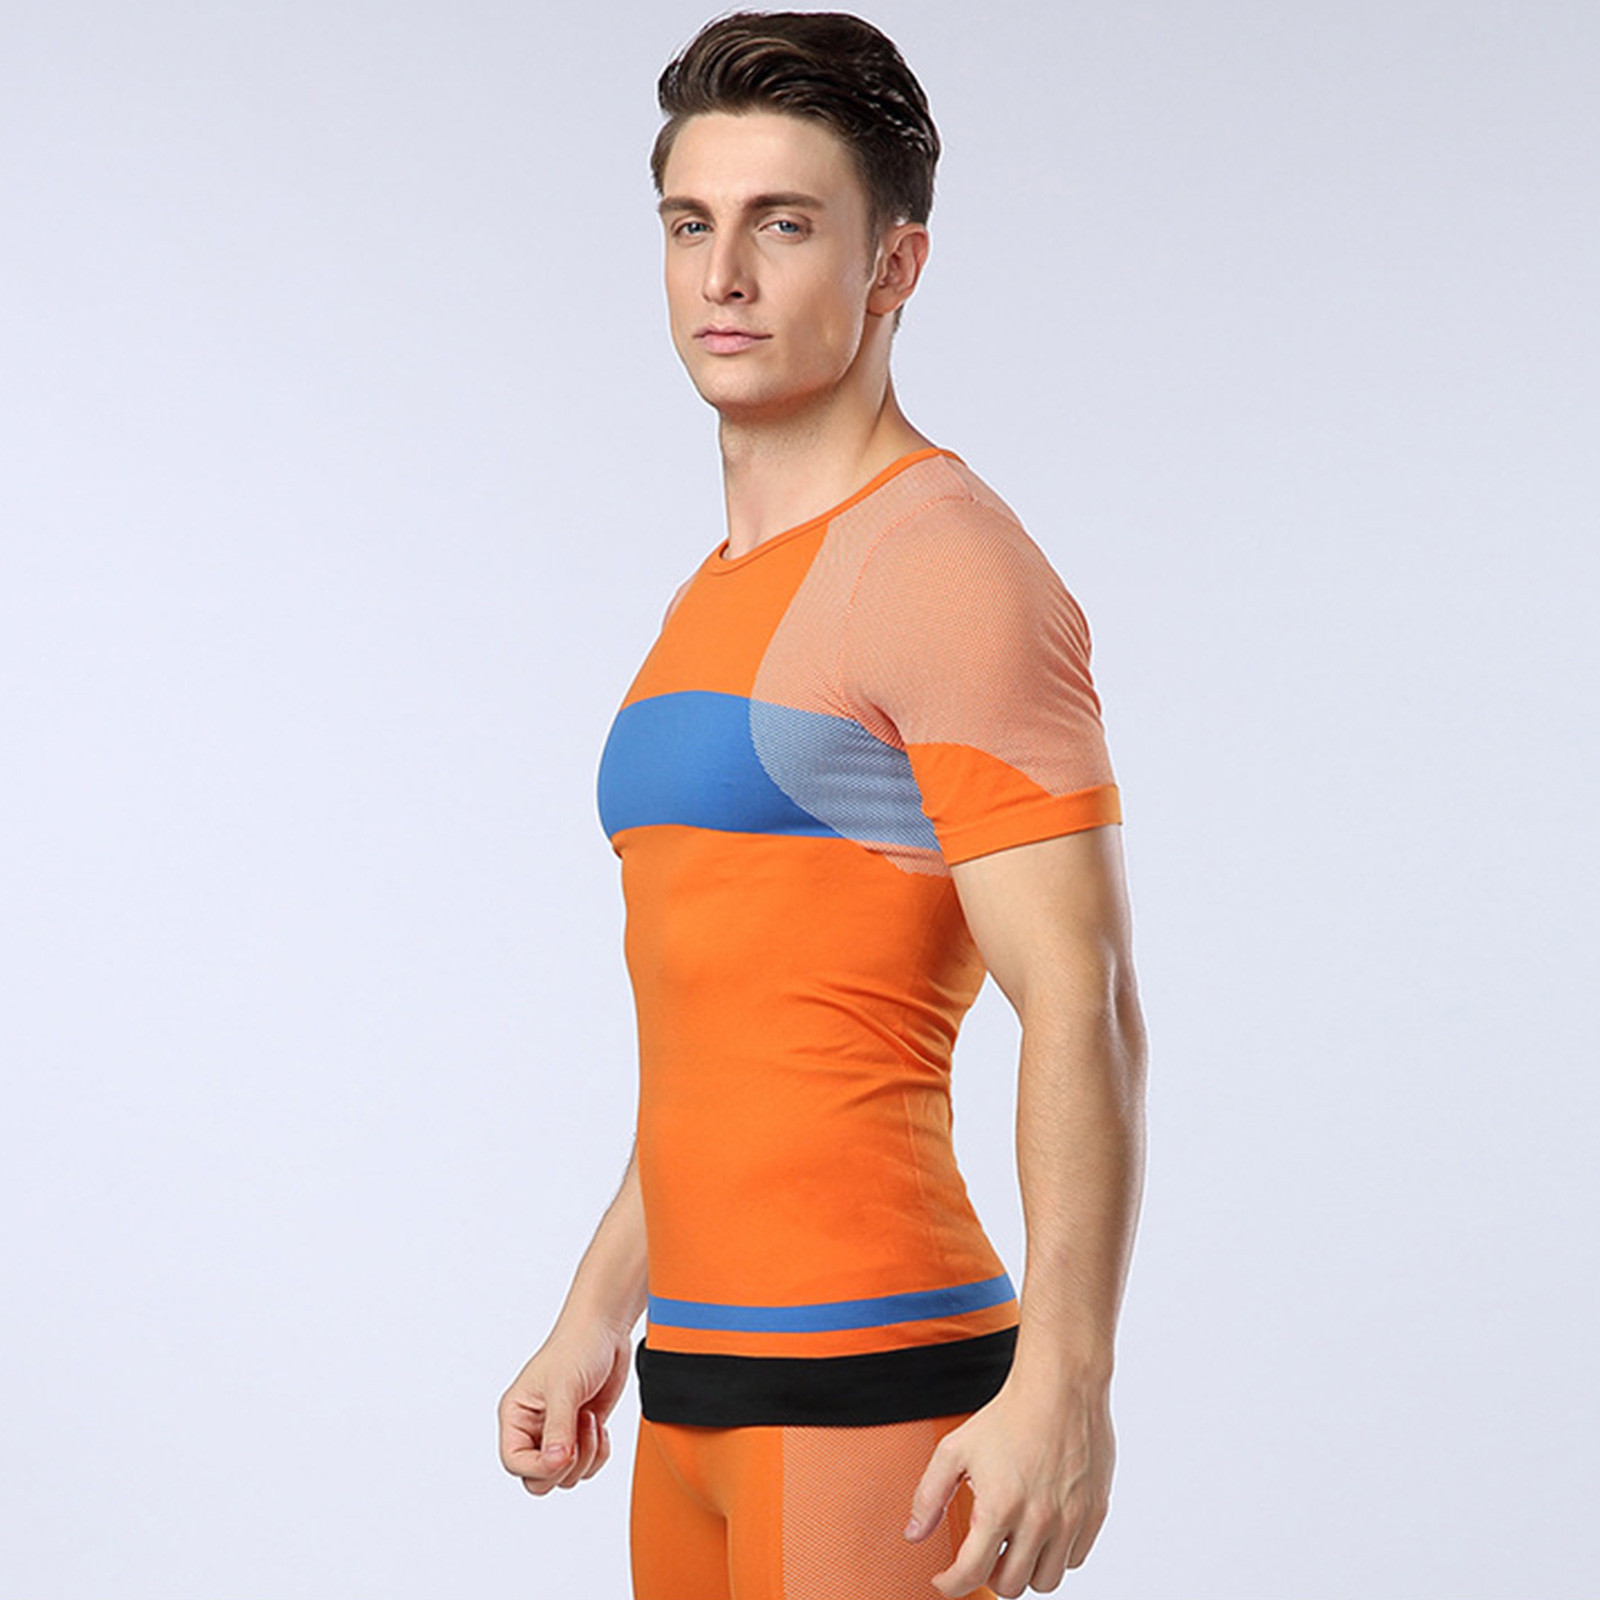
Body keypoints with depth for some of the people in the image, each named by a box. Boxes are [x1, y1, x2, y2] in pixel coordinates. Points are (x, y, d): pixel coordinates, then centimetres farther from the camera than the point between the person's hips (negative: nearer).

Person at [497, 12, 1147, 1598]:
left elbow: (1082, 1012, -17)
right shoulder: (722, 599, 18)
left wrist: (1065, 1380, -23)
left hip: (871, 1379, -9)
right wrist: (597, 1319, 23)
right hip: (701, 1382, 9)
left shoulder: (947, 567, -11)